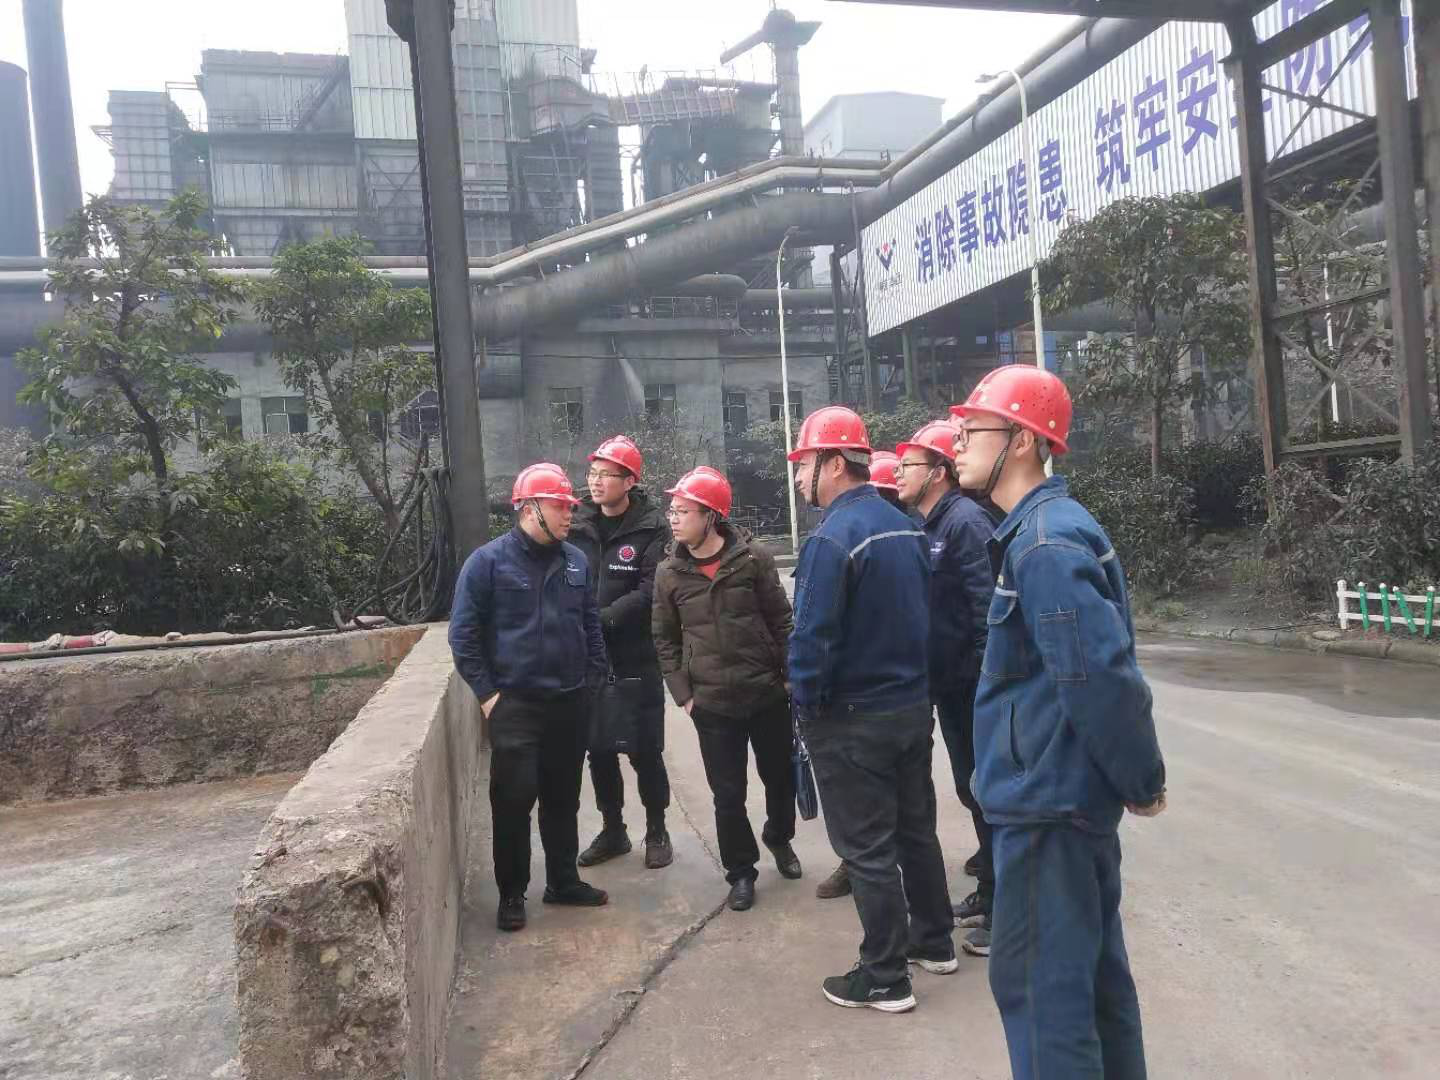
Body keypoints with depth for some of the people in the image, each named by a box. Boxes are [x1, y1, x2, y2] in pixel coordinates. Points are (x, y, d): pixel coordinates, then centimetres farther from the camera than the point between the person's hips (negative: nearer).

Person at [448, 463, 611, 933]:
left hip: (571, 703, 5)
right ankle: (511, 894, 17)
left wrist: (593, 678, 8)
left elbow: (591, 625, 15)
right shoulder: (488, 561, -8)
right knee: (513, 800, 0)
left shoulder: (575, 560, 6)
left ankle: (564, 881, 30)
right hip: (515, 705, -4)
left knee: (563, 798, 15)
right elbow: (463, 635, -7)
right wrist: (487, 695, -9)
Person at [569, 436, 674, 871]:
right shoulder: (578, 525, 5)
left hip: (637, 658, -4)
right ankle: (612, 829, 31)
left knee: (646, 749, 4)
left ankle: (656, 831, 23)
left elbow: (652, 589, -16)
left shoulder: (651, 527, -7)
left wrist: (603, 618, -24)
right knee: (599, 749, 14)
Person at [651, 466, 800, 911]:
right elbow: (666, 640, 6)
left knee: (781, 777, 15)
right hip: (712, 704, 0)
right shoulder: (669, 574, -1)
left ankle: (779, 838, 44)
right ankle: (740, 871, 26)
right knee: (728, 794, 5)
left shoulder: (753, 558, -6)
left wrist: (791, 675, -3)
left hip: (768, 694, 0)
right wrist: (683, 694, 0)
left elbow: (781, 621, -1)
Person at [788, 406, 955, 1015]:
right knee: (916, 829, 21)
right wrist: (911, 682, 17)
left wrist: (806, 706, -9)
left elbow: (812, 637, -23)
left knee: (867, 849, 4)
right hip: (913, 707, 8)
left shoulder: (832, 537, -21)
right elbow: (923, 614, 10)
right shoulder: (906, 527, 4)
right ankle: (934, 941, 35)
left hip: (853, 720, -8)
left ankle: (885, 978, 15)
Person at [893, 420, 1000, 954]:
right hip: (948, 687, 9)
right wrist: (934, 678, 15)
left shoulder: (966, 521, -16)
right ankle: (990, 889, 33)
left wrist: (984, 678, -23)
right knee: (972, 790, 18)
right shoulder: (925, 527, 12)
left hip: (974, 688, -9)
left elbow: (989, 605, -22)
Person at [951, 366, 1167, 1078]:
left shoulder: (1044, 542, -20)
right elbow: (1095, 667, 17)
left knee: (1038, 981, 2)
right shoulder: (1047, 526, 11)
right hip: (1070, 791, 10)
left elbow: (1099, 674, -25)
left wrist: (1142, 781, -12)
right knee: (1091, 965, 21)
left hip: (1047, 798, -10)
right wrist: (1136, 780, 19)